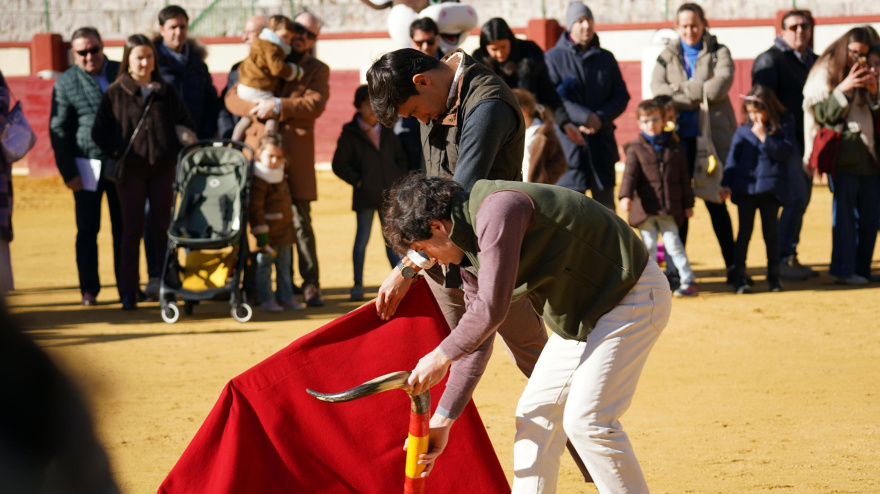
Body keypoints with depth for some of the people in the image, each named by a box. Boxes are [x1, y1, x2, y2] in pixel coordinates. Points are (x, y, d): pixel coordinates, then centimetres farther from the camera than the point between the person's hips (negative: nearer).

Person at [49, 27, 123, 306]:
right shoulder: (66, 83, 0)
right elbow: (58, 130, -1)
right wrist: (68, 173, -8)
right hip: (88, 167, -2)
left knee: (124, 228, 6)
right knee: (87, 230, 2)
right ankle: (89, 290, 8)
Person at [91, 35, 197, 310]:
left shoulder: (166, 92, 8)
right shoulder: (115, 94, 2)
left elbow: (184, 124, 14)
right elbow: (100, 132, 2)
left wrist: (181, 145, -3)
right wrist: (117, 153, -9)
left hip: (163, 167, 2)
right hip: (130, 170, -2)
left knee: (163, 226, 4)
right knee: (132, 229, 0)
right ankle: (129, 292, 2)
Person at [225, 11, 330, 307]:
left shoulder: (317, 70, 11)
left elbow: (315, 105, -7)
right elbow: (232, 98, 9)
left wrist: (279, 106, -19)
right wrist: (256, 108, -10)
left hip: (295, 157, -2)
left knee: (300, 221, -3)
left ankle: (311, 286, 1)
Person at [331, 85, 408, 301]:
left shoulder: (387, 132, 12)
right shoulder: (350, 135, -1)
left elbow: (401, 159, 19)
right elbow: (339, 165, -1)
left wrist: (399, 181, 5)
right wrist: (358, 181, -9)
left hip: (389, 194, 3)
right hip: (365, 195, -3)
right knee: (362, 238, -1)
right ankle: (358, 285, 4)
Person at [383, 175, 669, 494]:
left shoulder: (497, 208, -24)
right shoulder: (469, 249, 7)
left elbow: (491, 310, -26)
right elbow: (475, 340, 12)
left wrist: (440, 357, -12)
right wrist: (442, 421, 11)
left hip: (634, 297, -10)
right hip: (584, 313, 10)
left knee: (587, 421, -16)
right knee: (535, 414, 9)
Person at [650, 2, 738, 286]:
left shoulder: (719, 53, 5)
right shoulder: (667, 56, 12)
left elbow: (719, 87, -13)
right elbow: (657, 88, -6)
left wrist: (681, 89, -9)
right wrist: (699, 97, -14)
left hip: (713, 135, -2)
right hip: (679, 136, 2)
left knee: (715, 201, 2)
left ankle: (733, 265, 10)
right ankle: (674, 268, 5)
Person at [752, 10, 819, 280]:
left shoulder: (813, 61, 17)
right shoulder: (771, 60, -6)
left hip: (803, 141, 8)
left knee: (801, 200, 9)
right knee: (796, 197, -15)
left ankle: (790, 258, 17)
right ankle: (781, 260, -9)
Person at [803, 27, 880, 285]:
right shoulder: (825, 73, 2)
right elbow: (822, 114, -5)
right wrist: (844, 89, -15)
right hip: (843, 154, -5)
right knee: (845, 210, -10)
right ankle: (843, 270, -9)